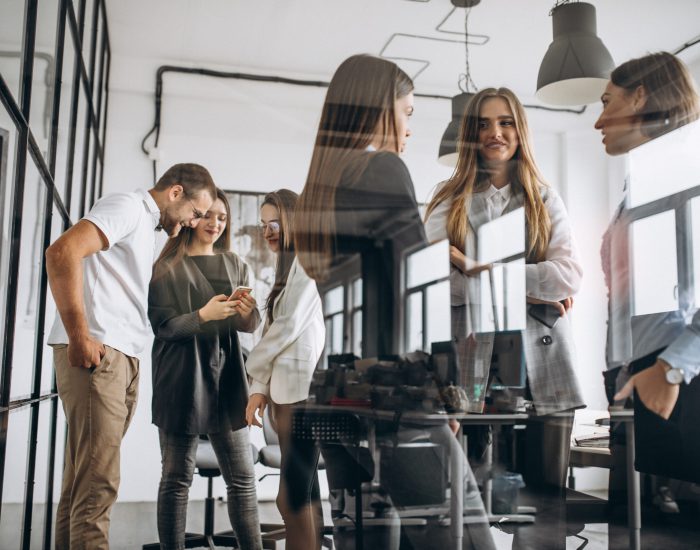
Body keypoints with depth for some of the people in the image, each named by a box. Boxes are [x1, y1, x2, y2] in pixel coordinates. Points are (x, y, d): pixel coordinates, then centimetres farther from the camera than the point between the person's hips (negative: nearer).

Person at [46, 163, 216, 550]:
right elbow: (62, 251, -20)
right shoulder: (128, 205, -4)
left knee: (84, 479, 12)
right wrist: (79, 335, -21)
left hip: (122, 357, 10)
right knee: (97, 482, -10)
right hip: (95, 352, -10)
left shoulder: (145, 223, 26)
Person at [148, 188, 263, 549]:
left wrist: (247, 312, -15)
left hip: (225, 379, 4)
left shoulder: (234, 264, 12)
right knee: (177, 477, 1)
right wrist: (203, 315, -25)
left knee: (242, 476, 3)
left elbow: (251, 326, 7)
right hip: (180, 382, -3)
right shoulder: (167, 266, 1)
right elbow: (162, 326, -9)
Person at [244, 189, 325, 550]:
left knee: (293, 497, -8)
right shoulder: (289, 266, 24)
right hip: (287, 389, 9)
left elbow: (290, 325, -11)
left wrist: (251, 365, 3)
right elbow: (274, 330, 17)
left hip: (303, 389, -9)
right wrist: (260, 387, 8)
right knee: (303, 494, 9)